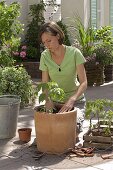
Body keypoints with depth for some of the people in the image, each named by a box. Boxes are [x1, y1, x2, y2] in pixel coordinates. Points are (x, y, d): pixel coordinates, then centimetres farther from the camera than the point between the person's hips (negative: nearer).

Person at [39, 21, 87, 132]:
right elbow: (45, 83, -5)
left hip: (75, 99, -2)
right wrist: (49, 100, -25)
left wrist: (72, 100, -35)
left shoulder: (74, 53, -17)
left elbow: (83, 82, -19)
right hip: (55, 100, 2)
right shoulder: (45, 56, -8)